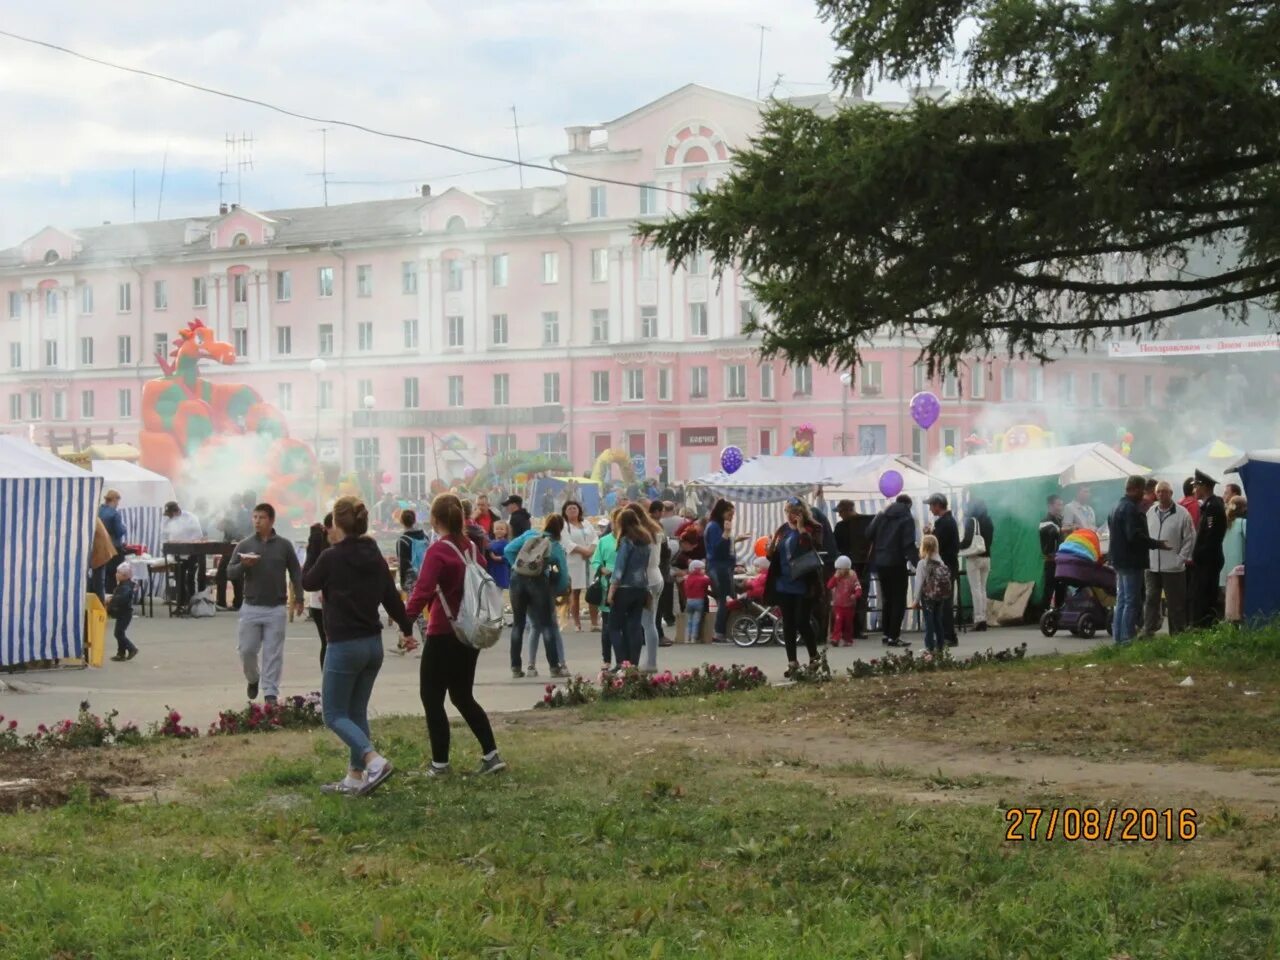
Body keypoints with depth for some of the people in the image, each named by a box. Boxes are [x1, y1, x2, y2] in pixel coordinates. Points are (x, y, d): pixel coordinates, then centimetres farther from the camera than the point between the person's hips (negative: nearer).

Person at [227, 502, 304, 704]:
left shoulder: (284, 545, 3)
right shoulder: (244, 545, 3)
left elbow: (295, 572, 7)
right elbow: (229, 572, 1)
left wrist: (298, 598, 1)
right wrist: (243, 565, -20)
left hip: (276, 608, -1)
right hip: (251, 607, 1)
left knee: (273, 653, -1)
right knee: (247, 650, 3)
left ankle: (270, 693, 4)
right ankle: (253, 680, 30)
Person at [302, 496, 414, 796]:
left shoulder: (331, 557, -14)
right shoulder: (375, 557, 4)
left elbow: (308, 582, 3)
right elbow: (391, 596, 11)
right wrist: (406, 628, 26)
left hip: (344, 645, -7)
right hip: (373, 644, 7)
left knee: (334, 714, 0)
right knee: (357, 712, 15)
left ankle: (375, 761, -19)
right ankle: (355, 778, 16)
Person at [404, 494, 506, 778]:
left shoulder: (438, 551, -16)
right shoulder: (472, 549, 7)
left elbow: (423, 591, -26)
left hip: (443, 636, -8)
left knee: (432, 697, 4)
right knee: (463, 696, 18)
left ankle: (440, 764, 5)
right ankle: (491, 755, 12)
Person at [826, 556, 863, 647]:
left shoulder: (853, 578, -3)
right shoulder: (837, 577, 3)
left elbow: (858, 589, -11)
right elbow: (829, 586, -9)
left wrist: (856, 595, -32)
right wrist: (835, 577, -17)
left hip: (849, 606, 0)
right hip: (838, 605, 0)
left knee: (848, 624, 9)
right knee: (838, 621, -14)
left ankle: (848, 640, 19)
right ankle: (835, 639, -19)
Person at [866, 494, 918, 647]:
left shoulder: (881, 516, 10)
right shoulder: (907, 519, -7)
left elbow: (869, 534, 3)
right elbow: (909, 543, -16)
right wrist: (916, 562, -16)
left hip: (880, 562, 6)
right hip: (897, 563, -6)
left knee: (886, 599, 16)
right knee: (898, 600, 0)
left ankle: (887, 634, 18)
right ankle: (894, 636, -5)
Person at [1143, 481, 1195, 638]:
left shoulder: (1182, 513, -6)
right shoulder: (1151, 513, 9)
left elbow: (1190, 538, -4)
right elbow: (1144, 535, 15)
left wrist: (1181, 558, -9)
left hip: (1173, 567, -4)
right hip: (1151, 566, 4)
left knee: (1175, 602, 4)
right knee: (1150, 599, 8)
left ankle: (1177, 633, 11)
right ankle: (1148, 630, 14)